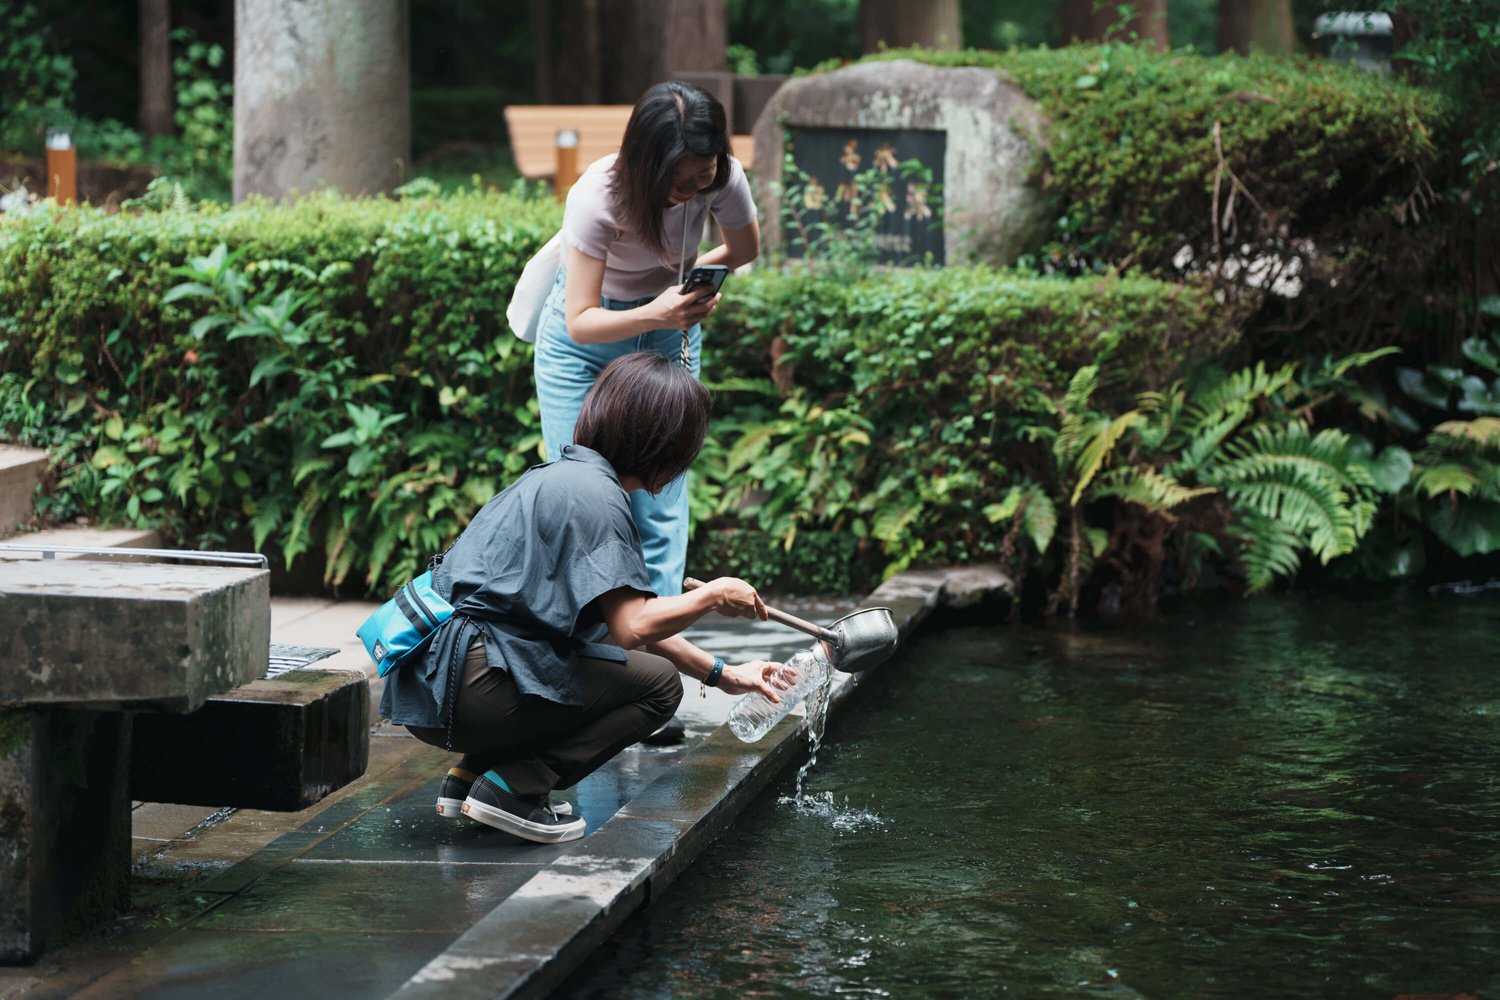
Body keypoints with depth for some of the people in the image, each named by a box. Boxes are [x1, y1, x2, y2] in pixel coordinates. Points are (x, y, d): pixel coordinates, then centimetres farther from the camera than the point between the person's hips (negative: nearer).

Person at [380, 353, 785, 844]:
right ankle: (510, 787, -10)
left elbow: (629, 618, 27)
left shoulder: (564, 475, 20)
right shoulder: (591, 491, -11)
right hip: (466, 683, -10)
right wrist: (716, 595, -1)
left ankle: (471, 772, 14)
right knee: (657, 683, -4)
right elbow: (632, 628, -17)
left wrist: (722, 674, 29)